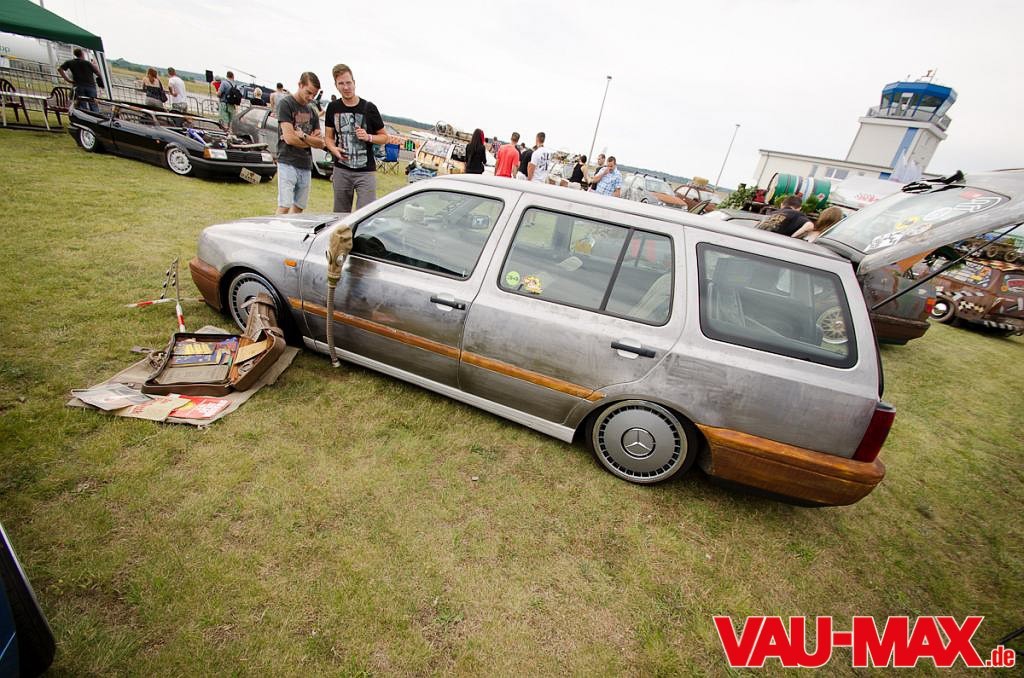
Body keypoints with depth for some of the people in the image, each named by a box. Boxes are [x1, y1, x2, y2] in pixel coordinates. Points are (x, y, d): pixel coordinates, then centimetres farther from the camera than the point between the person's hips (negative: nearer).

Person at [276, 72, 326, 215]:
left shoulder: (312, 111, 17)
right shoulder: (286, 103, -1)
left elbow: (321, 143, 8)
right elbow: (289, 138, -11)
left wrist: (303, 136, -8)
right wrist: (311, 141, 2)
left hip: (306, 165, 6)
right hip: (288, 162, -6)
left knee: (298, 208, 5)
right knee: (284, 207, -13)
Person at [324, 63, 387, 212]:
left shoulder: (369, 108, -1)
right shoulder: (333, 108, 8)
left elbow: (384, 137, 6)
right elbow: (329, 137, 14)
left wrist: (368, 137, -14)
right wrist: (333, 149, -8)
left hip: (366, 172, -3)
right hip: (341, 170, 3)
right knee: (340, 215, 9)